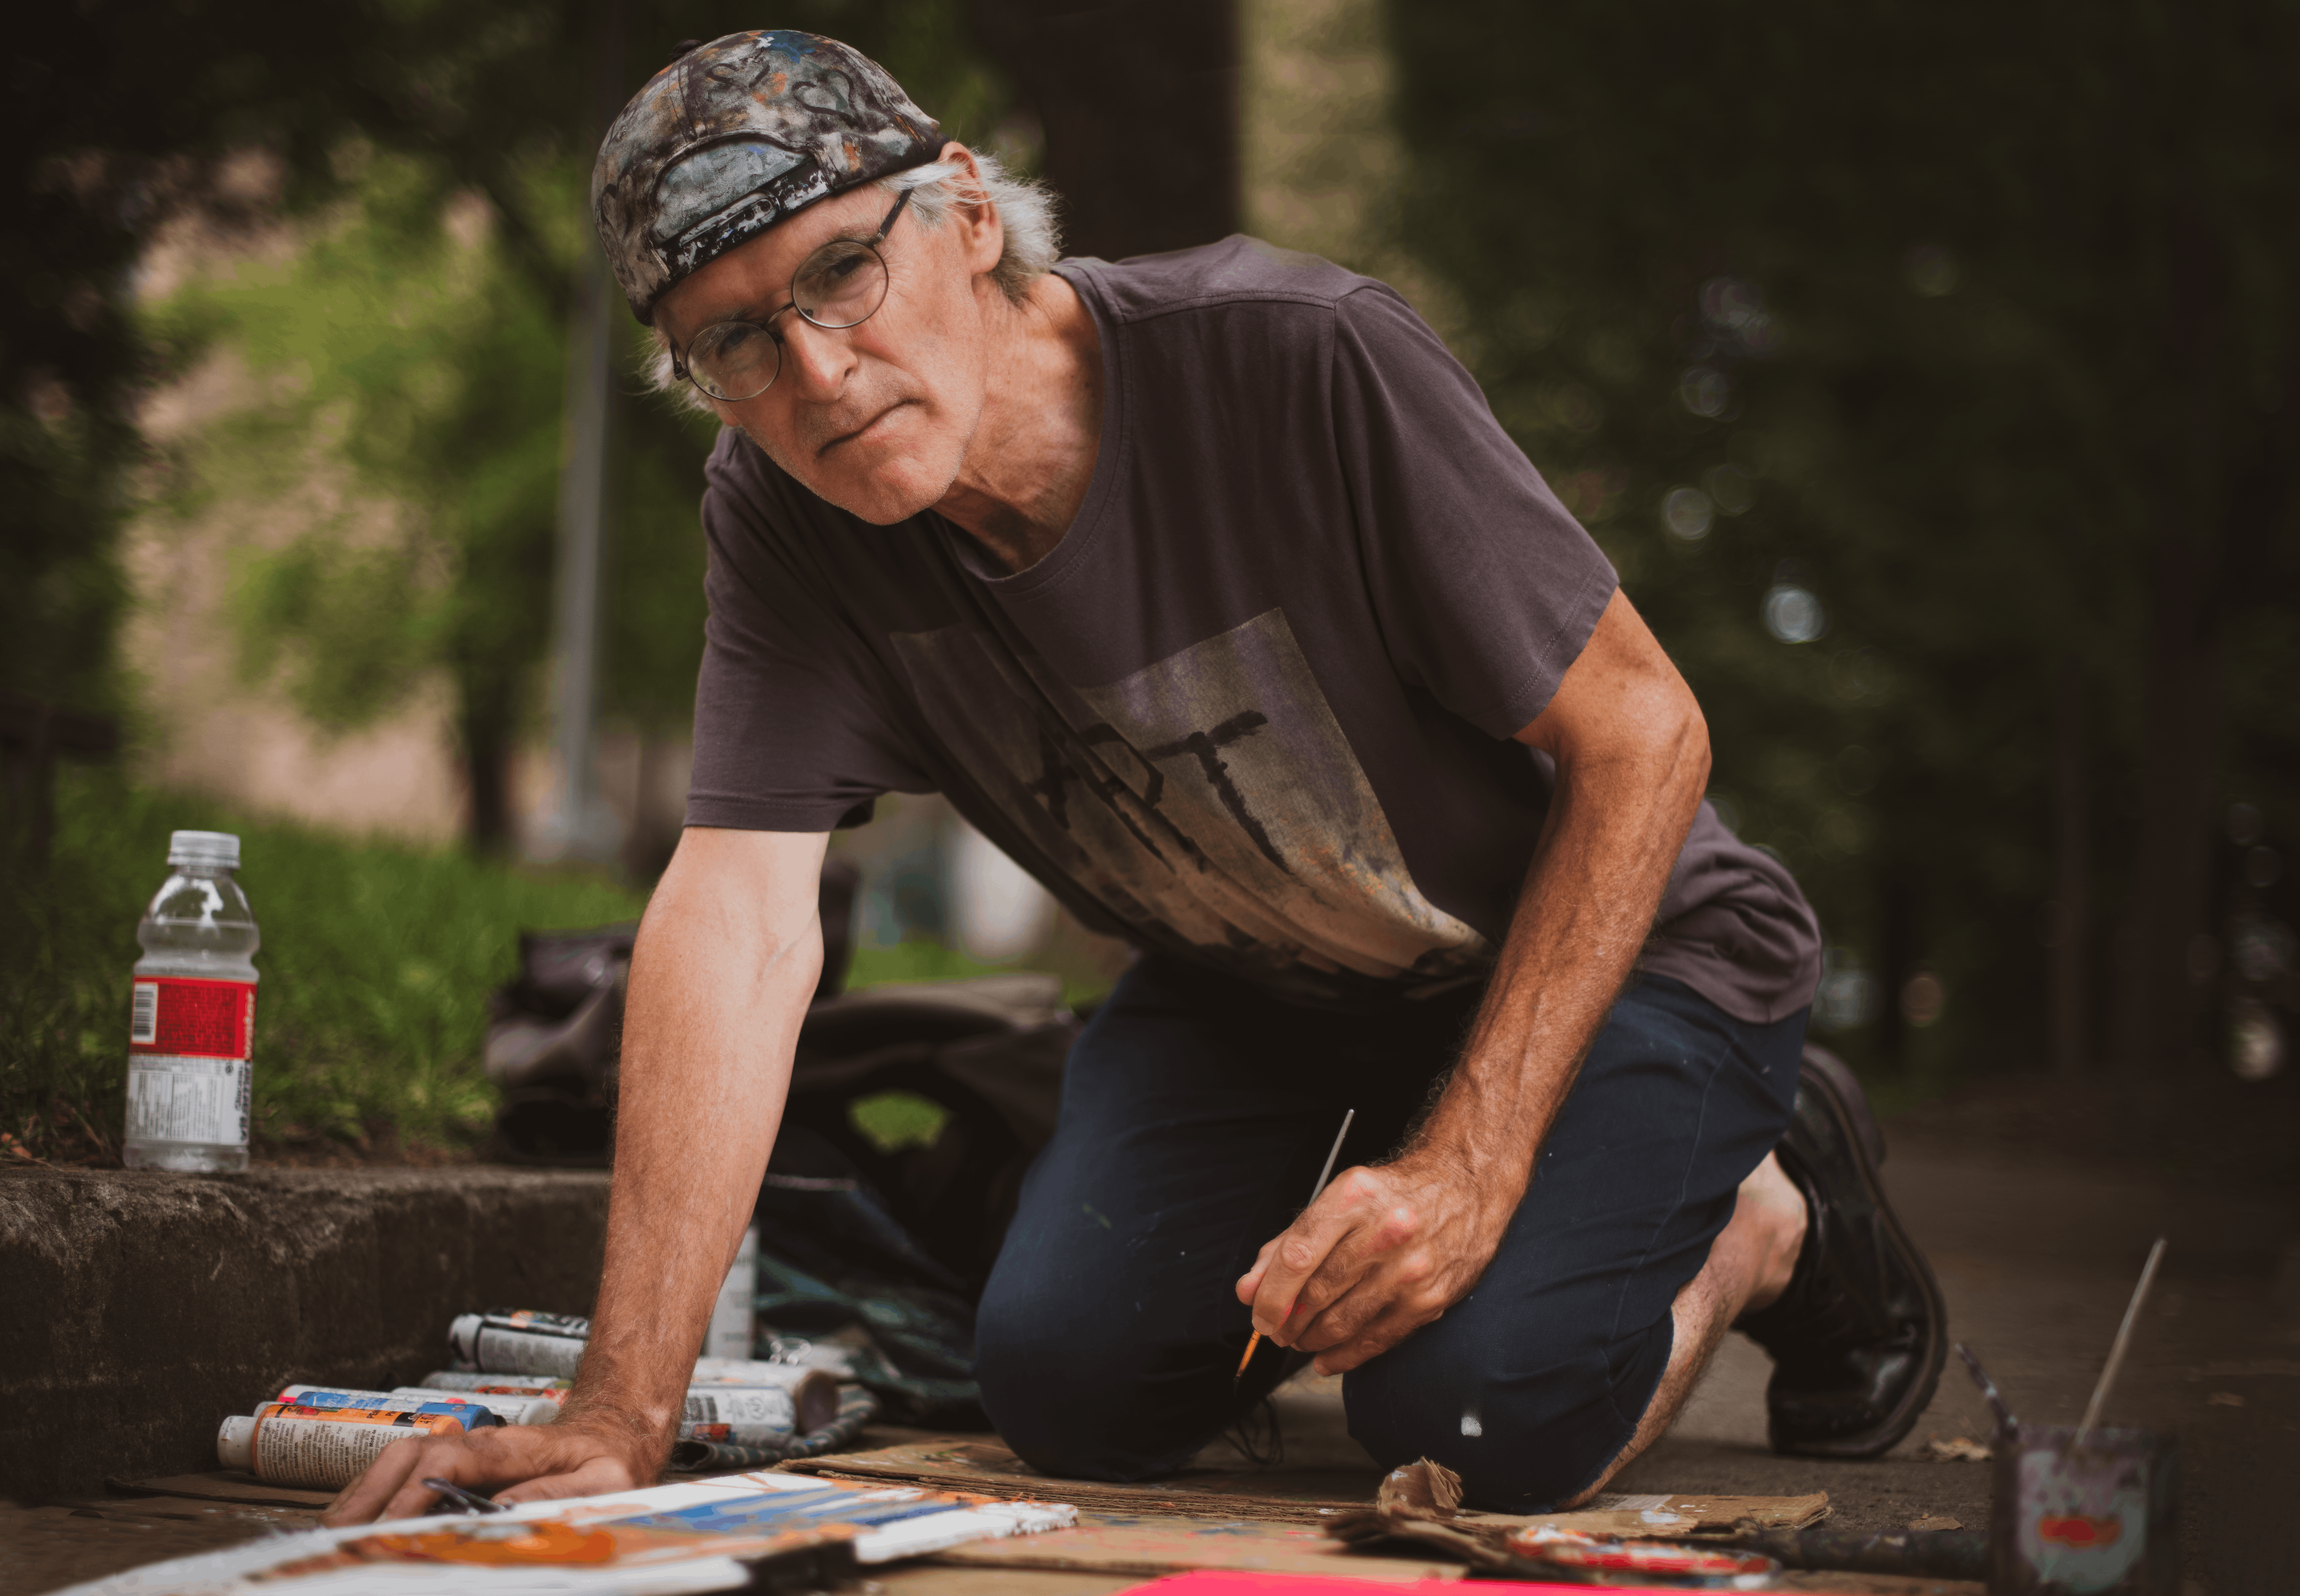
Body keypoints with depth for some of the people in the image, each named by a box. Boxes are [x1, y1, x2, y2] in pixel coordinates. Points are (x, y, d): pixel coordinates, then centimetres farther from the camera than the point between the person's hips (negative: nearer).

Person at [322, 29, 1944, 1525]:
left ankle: (1770, 1215, 8)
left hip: (1608, 941, -4)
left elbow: (1641, 736, -24)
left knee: (1474, 1420, -25)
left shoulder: (1302, 358, -31)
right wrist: (624, 1416, -36)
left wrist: (1469, 1175, -30)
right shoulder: (780, 515, -17)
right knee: (1073, 1385, -14)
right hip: (1251, 990, 5)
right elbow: (737, 919, -26)